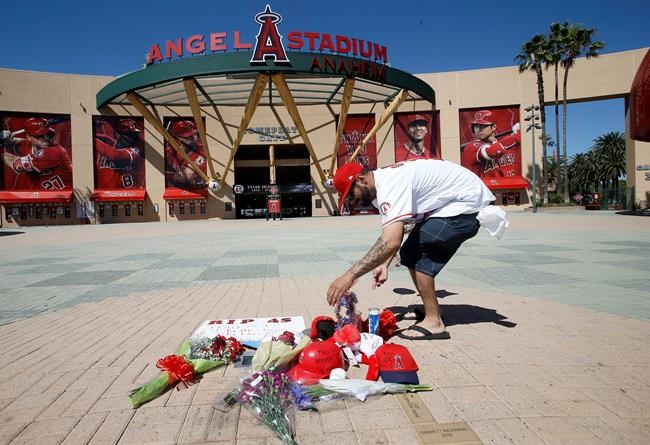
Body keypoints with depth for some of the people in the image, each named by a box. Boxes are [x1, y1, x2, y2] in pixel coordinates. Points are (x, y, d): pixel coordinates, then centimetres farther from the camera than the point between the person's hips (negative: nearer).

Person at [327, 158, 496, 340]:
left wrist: (350, 275, -39)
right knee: (409, 254, 8)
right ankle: (432, 311, 19)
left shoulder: (390, 185, -27)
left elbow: (391, 242, -38)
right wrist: (384, 263, -9)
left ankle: (433, 322, -10)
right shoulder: (382, 183, 5)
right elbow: (394, 233, 7)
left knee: (414, 252, -17)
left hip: (467, 203, -10)